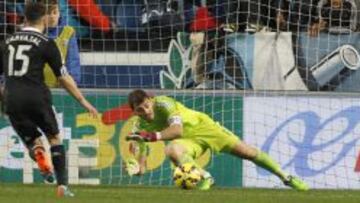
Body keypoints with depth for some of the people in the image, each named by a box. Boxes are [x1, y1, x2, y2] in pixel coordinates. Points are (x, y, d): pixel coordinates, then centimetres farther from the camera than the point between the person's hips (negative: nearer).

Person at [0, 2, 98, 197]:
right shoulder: (46, 43, 0)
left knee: (32, 140, 18)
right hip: (36, 98, -3)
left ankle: (39, 156, -18)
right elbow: (64, 78, 0)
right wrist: (84, 102, 8)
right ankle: (62, 185, 3)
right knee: (54, 138, 15)